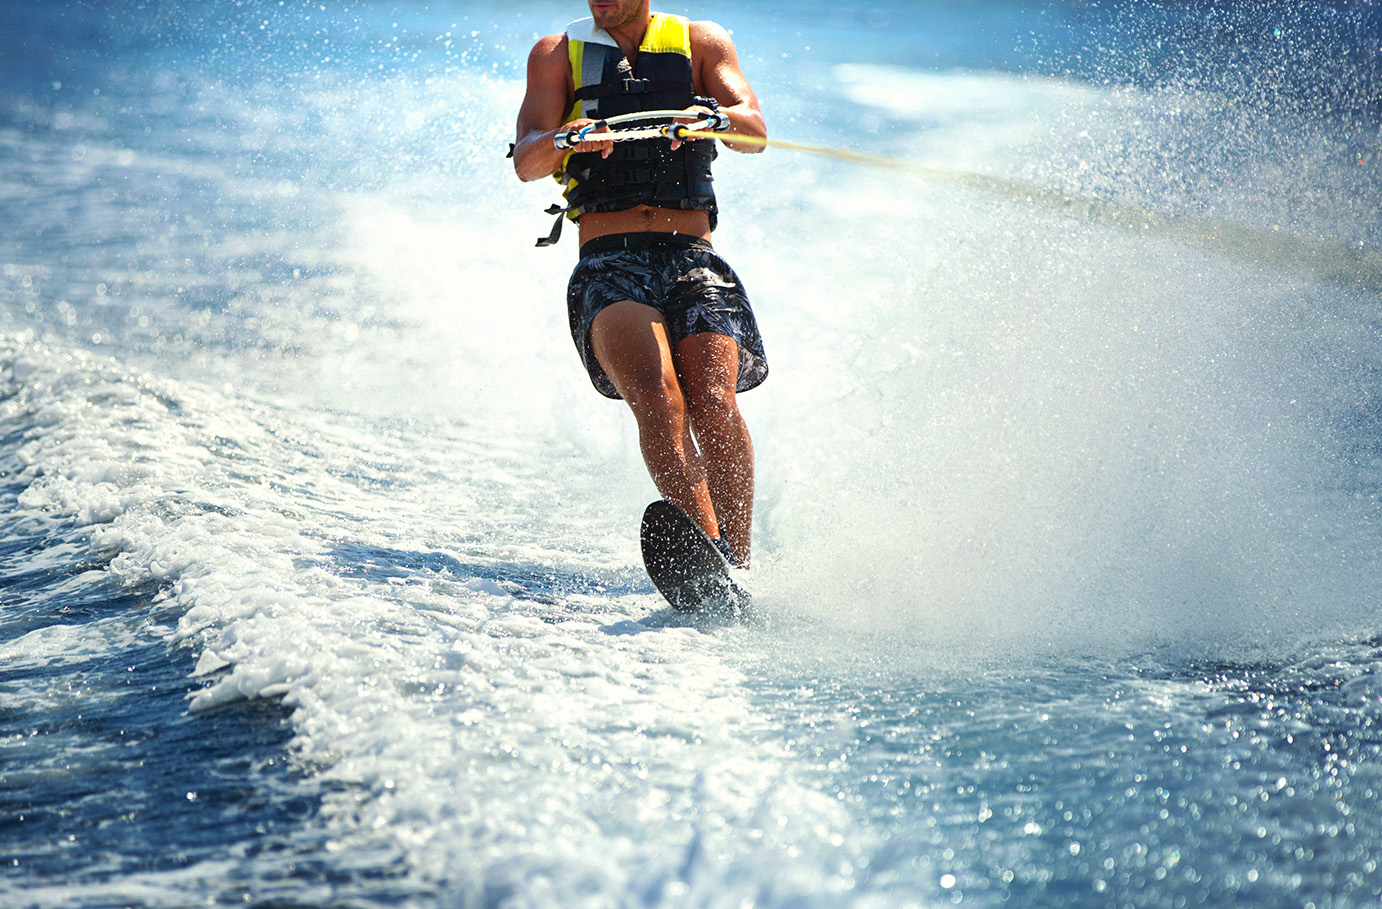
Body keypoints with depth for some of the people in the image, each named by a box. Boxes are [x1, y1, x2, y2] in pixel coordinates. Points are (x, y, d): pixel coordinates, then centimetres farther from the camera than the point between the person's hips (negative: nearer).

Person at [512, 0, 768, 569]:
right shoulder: (557, 55, 17)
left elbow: (754, 131, 1)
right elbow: (526, 164, 2)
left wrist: (712, 117, -23)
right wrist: (564, 138, -22)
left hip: (691, 258, 1)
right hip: (609, 264, -1)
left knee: (713, 403, -25)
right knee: (656, 398, -29)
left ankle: (738, 570, -24)